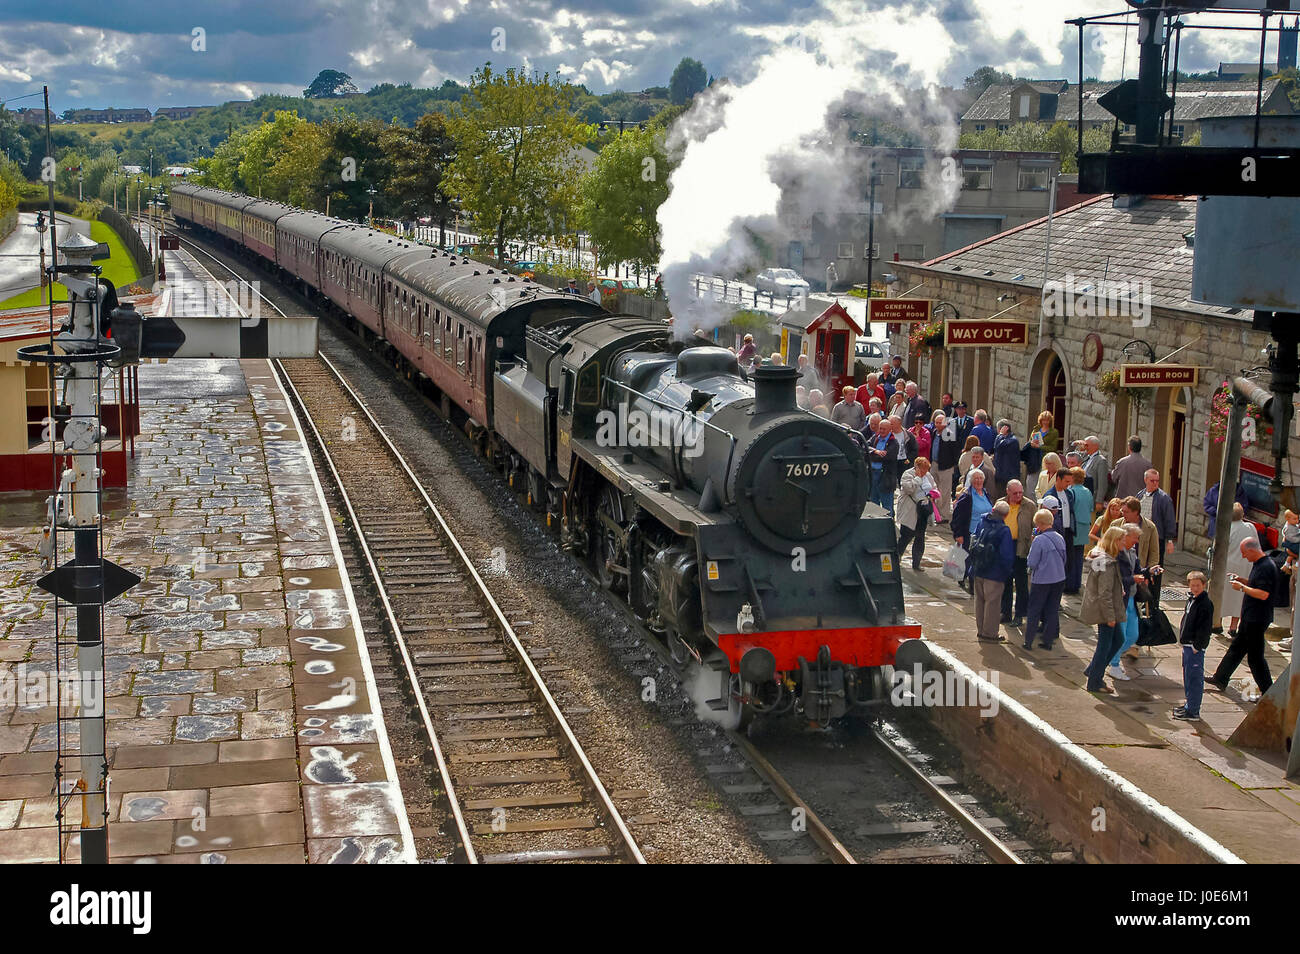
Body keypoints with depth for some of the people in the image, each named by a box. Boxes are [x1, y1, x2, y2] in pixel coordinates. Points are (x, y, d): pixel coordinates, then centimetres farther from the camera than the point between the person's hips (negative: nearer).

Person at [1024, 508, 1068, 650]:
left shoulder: (1039, 540, -18)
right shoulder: (1060, 538, 1)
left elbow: (1031, 563, -15)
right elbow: (1064, 559, 11)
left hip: (1041, 580, -5)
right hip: (1059, 579, 5)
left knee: (1034, 611, 6)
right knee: (1053, 610, 14)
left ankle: (1028, 641, 8)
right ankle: (1048, 640, 17)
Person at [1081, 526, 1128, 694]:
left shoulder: (1097, 557, 7)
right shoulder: (1107, 563, -24)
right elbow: (1105, 593, -24)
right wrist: (1110, 616, -20)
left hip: (1098, 608, 10)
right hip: (1104, 610, -10)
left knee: (1118, 638, 20)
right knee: (1105, 645, 2)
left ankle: (1092, 670, 26)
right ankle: (1094, 683, 13)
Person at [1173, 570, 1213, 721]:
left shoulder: (1205, 604, -16)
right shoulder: (1191, 599, 13)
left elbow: (1205, 628, -18)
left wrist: (1197, 646, -18)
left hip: (1196, 647, -10)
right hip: (1187, 645, 10)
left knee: (1194, 678, -7)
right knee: (1187, 676, 18)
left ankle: (1193, 711, -4)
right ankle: (1189, 704, 30)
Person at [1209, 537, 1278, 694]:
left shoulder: (1266, 567, -22)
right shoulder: (1259, 565, 10)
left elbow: (1263, 594, -29)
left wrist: (1242, 587, -19)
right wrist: (1242, 580, 8)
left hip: (1257, 620, -11)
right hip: (1250, 618, 11)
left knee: (1255, 656, -3)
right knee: (1236, 647, 19)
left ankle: (1268, 692, 5)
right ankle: (1220, 679, 30)